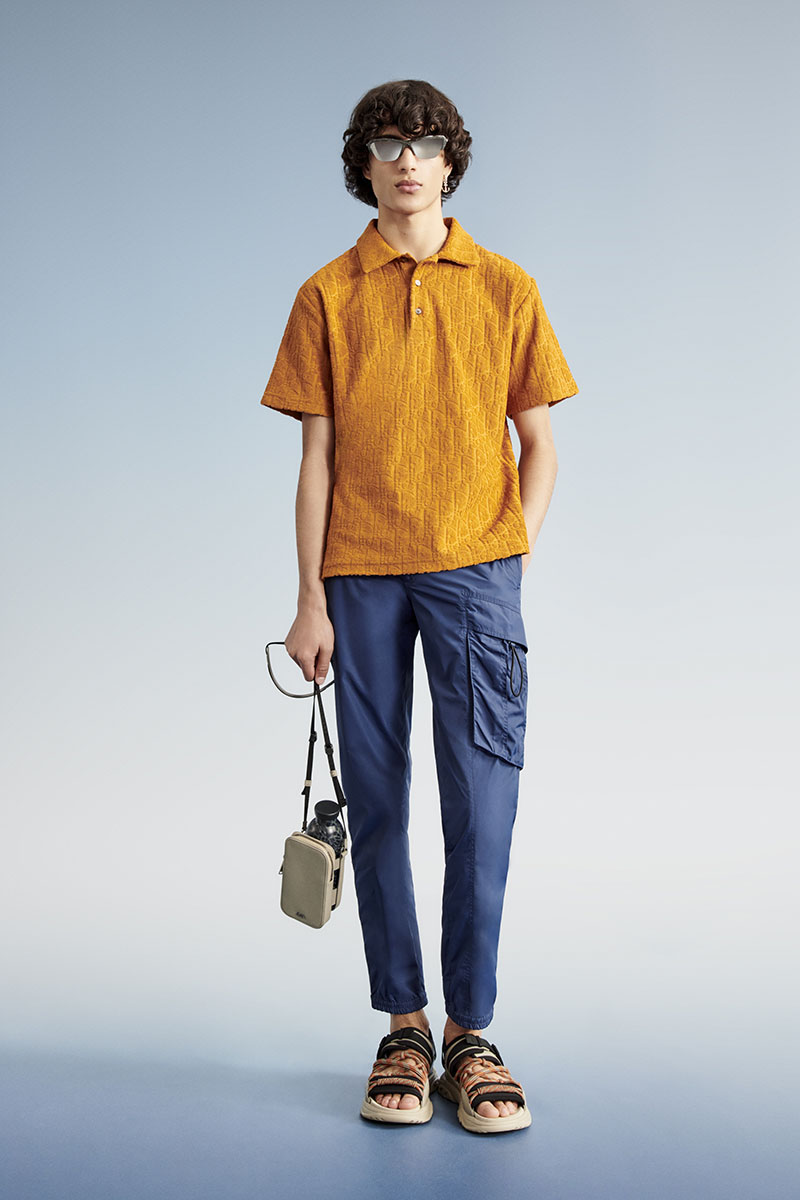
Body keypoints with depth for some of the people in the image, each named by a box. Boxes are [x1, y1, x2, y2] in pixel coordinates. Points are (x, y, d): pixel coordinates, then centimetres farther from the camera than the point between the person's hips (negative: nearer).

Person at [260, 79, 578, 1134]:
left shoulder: (506, 290, 8)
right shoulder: (328, 297, 9)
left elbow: (539, 447, 10)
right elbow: (317, 459, 6)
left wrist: (510, 565, -1)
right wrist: (311, 600, 0)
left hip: (474, 570, -1)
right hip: (360, 577, 1)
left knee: (482, 799, -5)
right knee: (378, 802, 4)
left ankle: (471, 1032, 6)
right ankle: (403, 1029, 15)